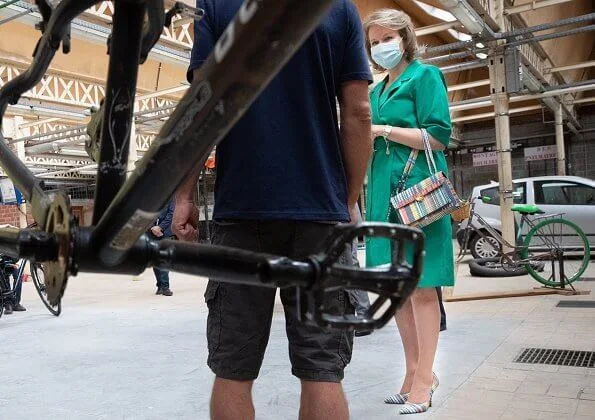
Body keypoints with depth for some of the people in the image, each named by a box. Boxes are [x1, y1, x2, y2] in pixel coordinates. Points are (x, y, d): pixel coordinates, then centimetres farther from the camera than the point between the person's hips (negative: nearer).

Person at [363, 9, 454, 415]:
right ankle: (414, 371, 19)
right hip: (384, 192, 7)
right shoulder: (376, 91, 20)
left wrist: (383, 130, -13)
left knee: (421, 285, -5)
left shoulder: (425, 76, 0)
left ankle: (424, 379, 4)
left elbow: (439, 137, -10)